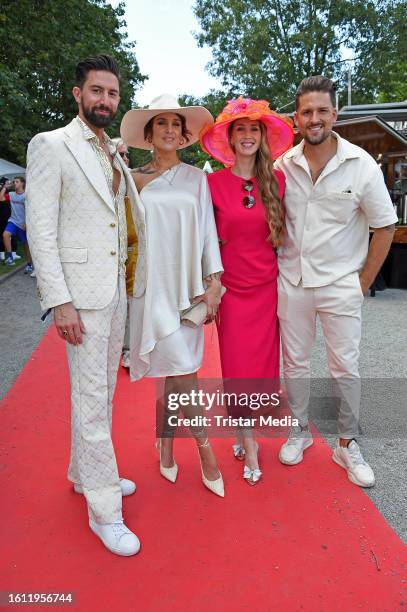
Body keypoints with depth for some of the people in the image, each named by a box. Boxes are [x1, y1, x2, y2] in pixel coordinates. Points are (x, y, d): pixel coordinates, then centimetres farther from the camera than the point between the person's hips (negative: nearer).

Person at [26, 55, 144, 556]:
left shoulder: (115, 156, 16)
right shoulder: (50, 145, -5)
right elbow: (40, 231, -12)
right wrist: (60, 302, -18)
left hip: (116, 290, 7)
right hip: (81, 292, -7)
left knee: (101, 391, 16)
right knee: (91, 397, -2)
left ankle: (85, 473, 35)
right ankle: (104, 509, 12)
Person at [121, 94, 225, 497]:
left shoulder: (195, 178, 8)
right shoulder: (133, 180, 6)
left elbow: (207, 230, 4)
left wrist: (213, 283, -2)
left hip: (188, 284, 1)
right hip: (152, 285, -1)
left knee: (175, 370, 3)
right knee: (181, 369, -4)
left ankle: (166, 443, 22)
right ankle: (205, 449, 16)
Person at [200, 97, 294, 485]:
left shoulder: (277, 180, 2)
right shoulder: (213, 182, -4)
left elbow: (284, 233, 10)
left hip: (268, 286, 2)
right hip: (232, 288, -2)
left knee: (262, 363, 9)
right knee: (237, 367, 2)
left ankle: (244, 431, 33)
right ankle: (249, 447, 18)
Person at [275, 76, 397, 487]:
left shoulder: (361, 165, -6)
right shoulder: (283, 166, 0)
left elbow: (385, 227, -1)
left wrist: (364, 281, -3)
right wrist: (274, 270, 5)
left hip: (340, 285, -2)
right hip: (291, 282, 2)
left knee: (345, 369, 5)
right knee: (294, 362, 12)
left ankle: (347, 445, 23)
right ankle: (300, 431, 32)